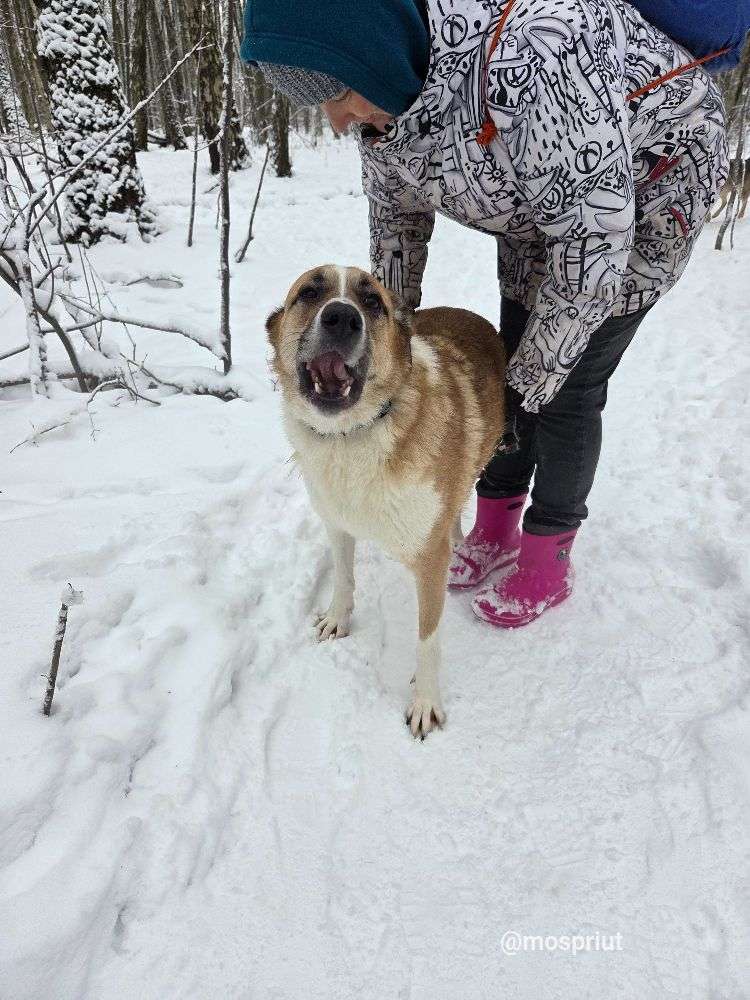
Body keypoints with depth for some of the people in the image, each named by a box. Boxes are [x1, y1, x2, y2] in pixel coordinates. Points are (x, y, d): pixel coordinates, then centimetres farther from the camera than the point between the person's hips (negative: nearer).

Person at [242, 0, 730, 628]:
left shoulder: (529, 56, -39)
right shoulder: (381, 83, -13)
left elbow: (593, 244, -34)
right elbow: (396, 213, 1)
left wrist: (538, 373, -23)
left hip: (644, 193, -7)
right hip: (539, 205, 7)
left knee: (566, 390, -8)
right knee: (512, 366, 5)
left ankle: (547, 564, 10)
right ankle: (495, 530, 21)